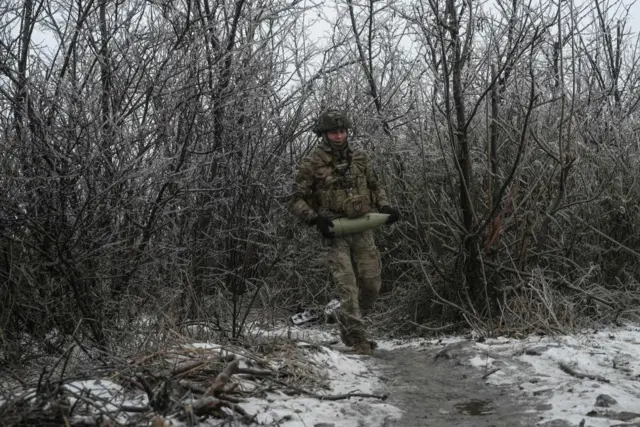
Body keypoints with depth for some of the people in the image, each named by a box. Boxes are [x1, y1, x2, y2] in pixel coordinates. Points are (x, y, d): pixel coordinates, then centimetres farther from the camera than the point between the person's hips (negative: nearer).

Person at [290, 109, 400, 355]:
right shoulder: (312, 163, -5)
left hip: (362, 230, 5)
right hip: (335, 233, -5)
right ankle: (358, 340, -6)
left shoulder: (359, 157, 8)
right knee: (347, 287, -11)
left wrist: (385, 207, 3)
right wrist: (315, 218, -20)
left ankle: (346, 325, 30)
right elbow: (297, 200, -3)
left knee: (371, 285, 7)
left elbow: (376, 186, 21)